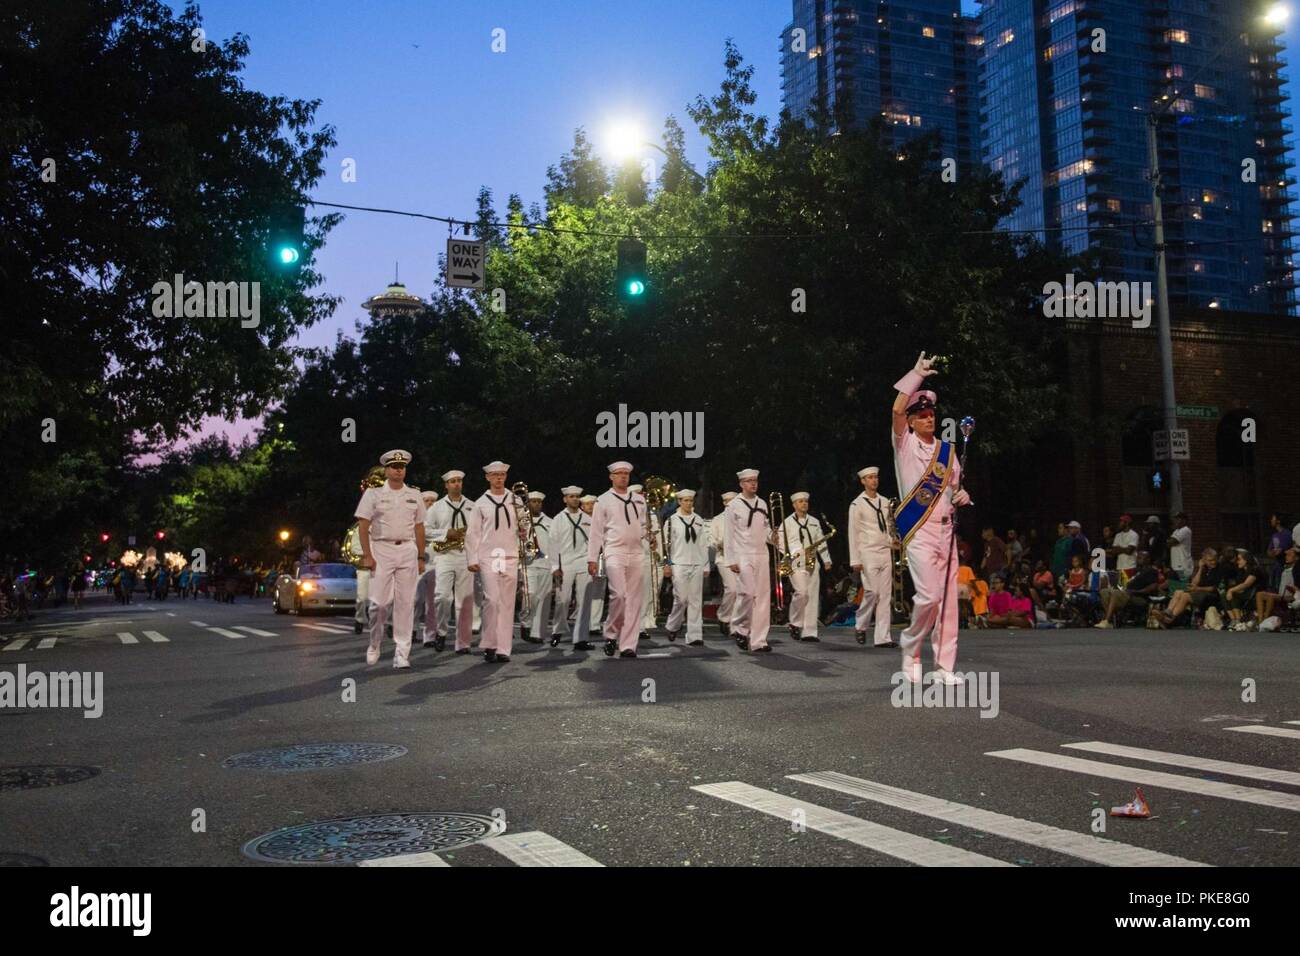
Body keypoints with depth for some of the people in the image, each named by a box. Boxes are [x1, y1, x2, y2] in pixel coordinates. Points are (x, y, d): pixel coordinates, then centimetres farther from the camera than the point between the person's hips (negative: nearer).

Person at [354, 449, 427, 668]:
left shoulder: (414, 495, 13)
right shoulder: (373, 494, 4)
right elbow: (363, 526, -1)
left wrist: (421, 557, 10)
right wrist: (367, 555, -9)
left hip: (407, 550, 3)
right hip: (381, 549, -2)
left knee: (405, 602, -1)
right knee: (379, 601, -6)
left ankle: (402, 652, 4)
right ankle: (375, 644, 16)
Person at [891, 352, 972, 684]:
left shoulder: (947, 450, 15)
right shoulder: (905, 444, 1)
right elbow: (897, 410, -16)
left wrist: (962, 494, 0)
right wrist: (916, 375, -10)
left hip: (945, 528, 5)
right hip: (918, 529, -5)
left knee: (948, 599, 1)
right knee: (929, 595, -15)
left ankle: (944, 666, 6)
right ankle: (911, 647, 9)